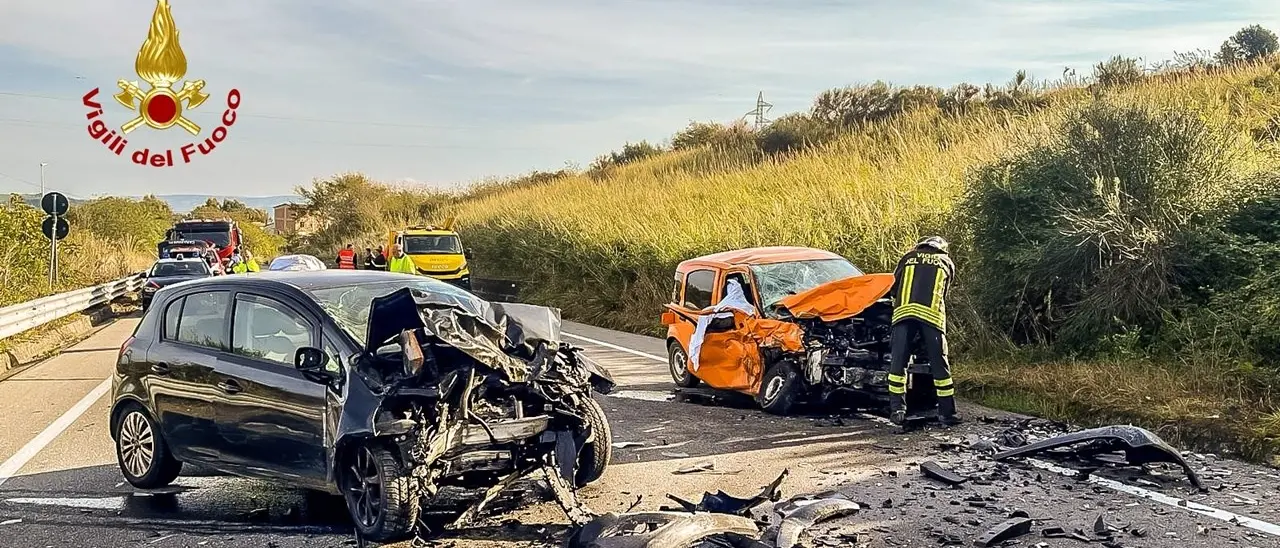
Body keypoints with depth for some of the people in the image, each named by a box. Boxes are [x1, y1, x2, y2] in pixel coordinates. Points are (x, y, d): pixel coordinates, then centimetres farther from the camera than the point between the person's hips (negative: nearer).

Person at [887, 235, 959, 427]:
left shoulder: (908, 257, 25)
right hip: (933, 315, 0)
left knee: (898, 362, 3)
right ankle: (946, 412, 9)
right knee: (939, 364, 5)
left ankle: (897, 409, -2)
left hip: (903, 312, 0)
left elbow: (894, 288, 27)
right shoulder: (947, 263, 26)